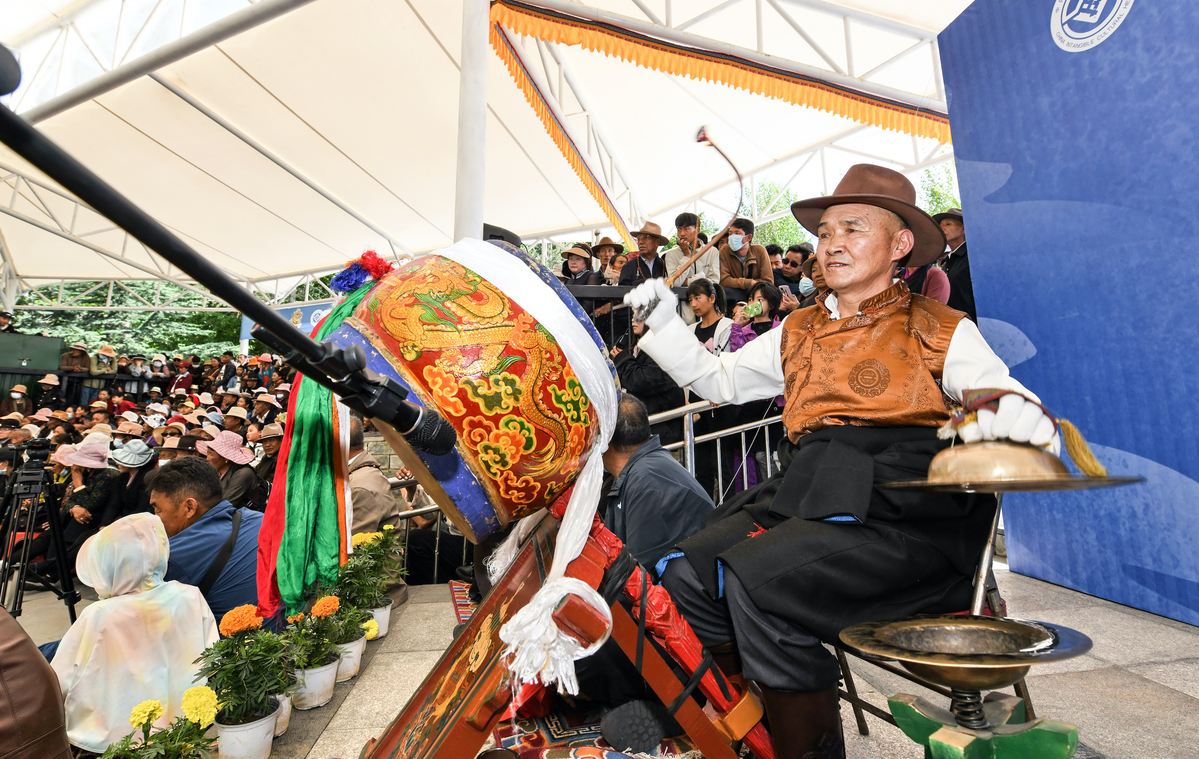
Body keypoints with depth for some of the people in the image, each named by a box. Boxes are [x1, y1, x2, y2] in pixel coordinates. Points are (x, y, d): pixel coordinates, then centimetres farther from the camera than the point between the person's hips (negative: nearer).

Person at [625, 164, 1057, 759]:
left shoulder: (939, 331, 9)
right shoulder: (797, 333, 22)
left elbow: (1025, 414, 0)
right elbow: (718, 380, 22)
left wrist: (1005, 415, -24)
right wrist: (664, 322, 10)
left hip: (902, 513, -4)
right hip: (801, 500, 5)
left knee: (756, 578, -28)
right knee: (688, 574, -17)